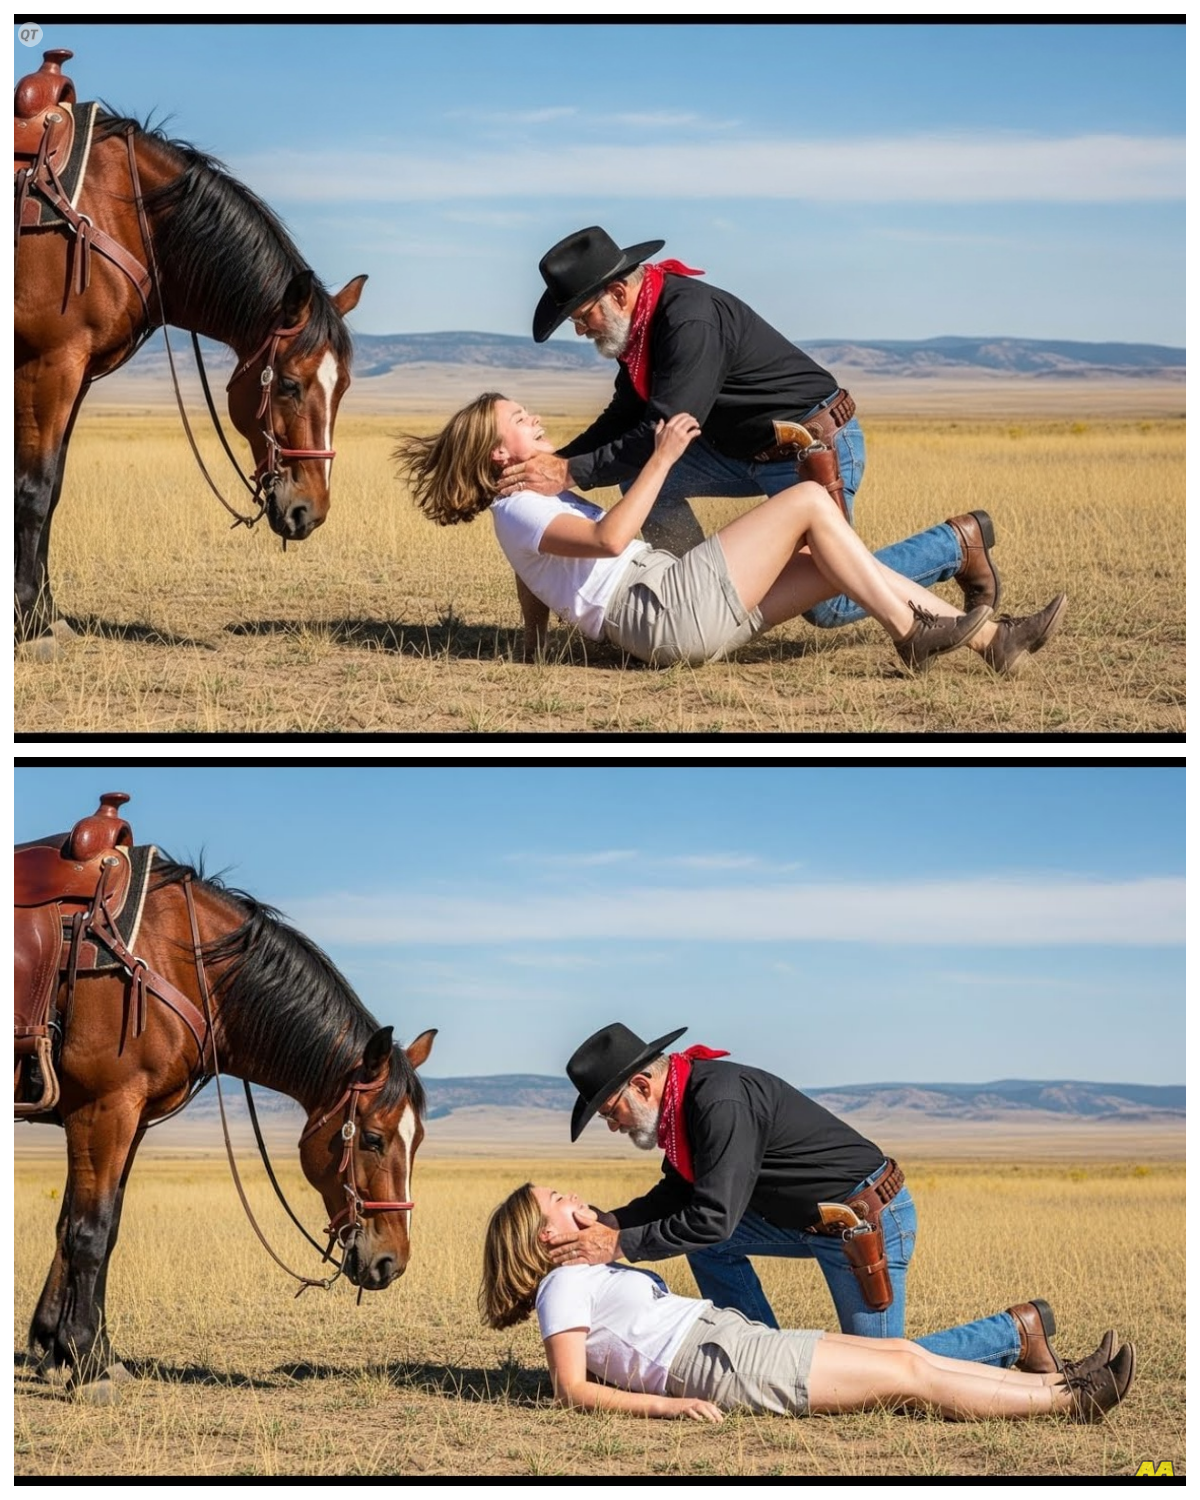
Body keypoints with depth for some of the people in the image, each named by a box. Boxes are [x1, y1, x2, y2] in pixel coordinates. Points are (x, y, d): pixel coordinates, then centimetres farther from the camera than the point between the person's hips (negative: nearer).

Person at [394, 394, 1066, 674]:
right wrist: (663, 457, -19)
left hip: (697, 611, 10)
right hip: (670, 607, -10)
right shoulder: (517, 511, -5)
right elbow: (609, 539, -20)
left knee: (844, 563, 2)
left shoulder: (540, 504, 28)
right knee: (809, 499, -13)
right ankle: (911, 633, -15)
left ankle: (993, 638, -6)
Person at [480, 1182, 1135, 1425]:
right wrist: (666, 1404, -22)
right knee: (908, 1375, -10)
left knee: (906, 1352, 4)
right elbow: (574, 1389, -15)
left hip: (730, 1337, 10)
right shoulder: (564, 1286, -4)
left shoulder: (592, 1273, 25)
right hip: (713, 1363, -10)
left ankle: (1053, 1381, 3)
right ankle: (1071, 1401, -9)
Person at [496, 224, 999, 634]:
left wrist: (573, 475, -29)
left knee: (825, 605, -10)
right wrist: (556, 462, -4)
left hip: (816, 446, -10)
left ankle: (958, 544, 7)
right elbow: (625, 419, 11)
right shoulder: (641, 323, 2)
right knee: (640, 475, -1)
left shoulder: (692, 319, -28)